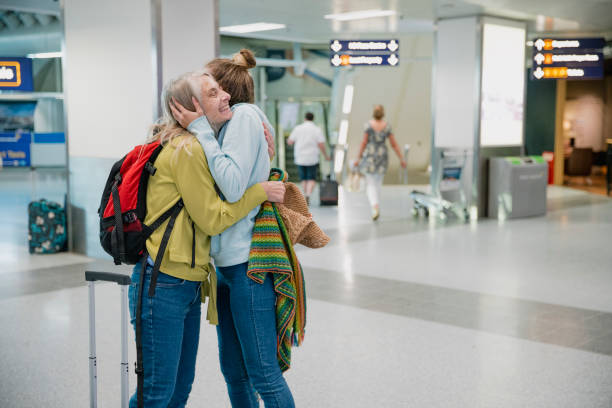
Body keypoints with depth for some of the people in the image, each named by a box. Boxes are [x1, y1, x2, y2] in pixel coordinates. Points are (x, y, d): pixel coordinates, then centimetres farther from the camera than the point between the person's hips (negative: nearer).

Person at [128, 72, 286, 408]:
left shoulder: (200, 147, 15)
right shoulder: (186, 150, -15)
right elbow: (212, 219, -14)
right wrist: (260, 192, -7)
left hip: (189, 285, 10)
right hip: (162, 287, -10)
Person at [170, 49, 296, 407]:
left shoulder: (245, 115, -9)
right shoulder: (229, 123, 18)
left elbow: (233, 186, -21)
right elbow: (213, 188, 12)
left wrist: (201, 129, -14)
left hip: (248, 263, -9)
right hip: (227, 260, 10)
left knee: (262, 373, -3)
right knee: (233, 369, 16)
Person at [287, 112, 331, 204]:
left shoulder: (297, 128, 1)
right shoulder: (317, 130, -3)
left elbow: (290, 142, 3)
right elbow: (321, 145, -8)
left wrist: (288, 140, 27)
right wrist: (326, 156, 7)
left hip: (300, 159, 2)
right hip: (312, 159, -2)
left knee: (304, 179, 16)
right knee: (311, 179, 5)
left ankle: (306, 197, 18)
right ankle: (308, 196, -17)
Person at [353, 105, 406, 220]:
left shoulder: (369, 125, -9)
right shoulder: (387, 126, -1)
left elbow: (364, 143, -9)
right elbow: (394, 144, 0)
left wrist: (358, 158, -1)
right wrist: (401, 159, 6)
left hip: (370, 156, -3)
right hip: (382, 156, 3)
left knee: (370, 184, 2)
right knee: (378, 183, 17)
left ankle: (375, 206, -20)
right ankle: (376, 209, 23)